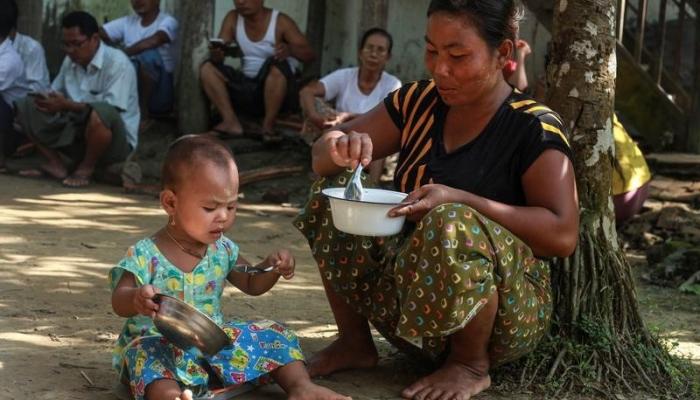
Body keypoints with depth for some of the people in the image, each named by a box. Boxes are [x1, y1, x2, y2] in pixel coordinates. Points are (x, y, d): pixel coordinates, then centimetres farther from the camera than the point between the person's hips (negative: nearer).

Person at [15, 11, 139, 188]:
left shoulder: (117, 63, -15)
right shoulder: (71, 61, 8)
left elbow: (110, 109, -25)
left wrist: (68, 105, -29)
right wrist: (45, 100, -10)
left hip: (116, 141, -7)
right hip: (77, 133, 7)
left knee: (100, 113, -41)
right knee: (25, 106, -2)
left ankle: (86, 168, -15)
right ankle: (56, 165, -7)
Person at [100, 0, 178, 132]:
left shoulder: (168, 21, -5)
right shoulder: (127, 22, 12)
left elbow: (154, 40, -27)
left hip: (160, 94, -5)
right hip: (133, 91, 5)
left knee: (149, 53, -32)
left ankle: (143, 113, -18)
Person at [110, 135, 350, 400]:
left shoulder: (222, 250, 4)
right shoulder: (145, 256, -13)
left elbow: (251, 285, 18)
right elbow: (119, 301, -19)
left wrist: (272, 267, -5)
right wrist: (136, 299, -44)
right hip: (160, 342, -6)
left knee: (271, 334, -3)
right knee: (145, 352, -38)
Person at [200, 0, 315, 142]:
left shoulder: (280, 22, -10)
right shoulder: (232, 18, 2)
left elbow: (309, 54, -15)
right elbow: (219, 48, -3)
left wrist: (290, 49, -39)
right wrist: (216, 55, -28)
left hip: (278, 88, -4)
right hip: (246, 89, 4)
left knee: (277, 65, -34)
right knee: (207, 68, -13)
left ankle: (268, 125, -26)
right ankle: (231, 122, -24)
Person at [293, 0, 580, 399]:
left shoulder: (534, 129, -14)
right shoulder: (419, 102, 3)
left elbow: (563, 235, -23)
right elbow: (321, 155, 6)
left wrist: (459, 201, -30)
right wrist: (341, 148, -20)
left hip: (505, 312, -6)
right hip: (410, 301, 6)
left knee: (449, 223, -35)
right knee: (335, 188, -5)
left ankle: (471, 365, -11)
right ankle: (354, 342, 4)